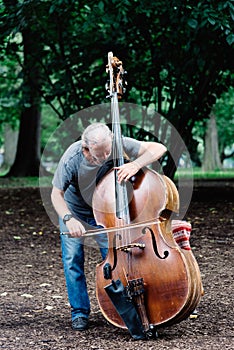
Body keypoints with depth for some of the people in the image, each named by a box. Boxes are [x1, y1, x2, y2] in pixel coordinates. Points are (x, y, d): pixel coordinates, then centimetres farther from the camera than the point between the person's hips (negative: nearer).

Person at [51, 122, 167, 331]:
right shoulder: (71, 159, -33)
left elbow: (158, 148, -29)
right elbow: (56, 194, -22)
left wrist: (136, 164, -45)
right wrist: (68, 219, -39)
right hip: (74, 211, -1)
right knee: (73, 260, -5)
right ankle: (80, 312, 8)